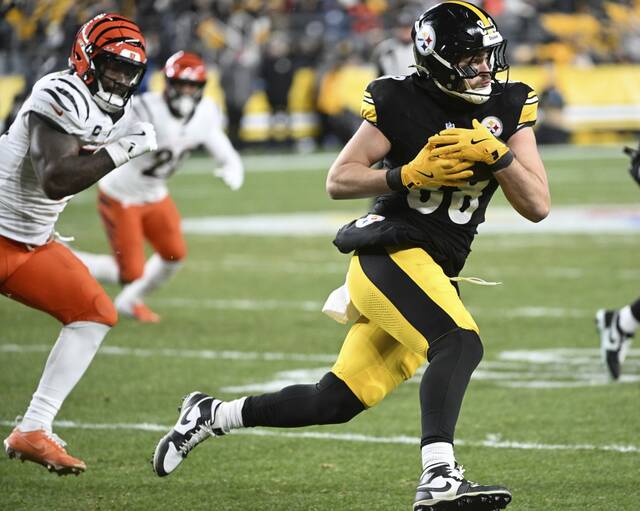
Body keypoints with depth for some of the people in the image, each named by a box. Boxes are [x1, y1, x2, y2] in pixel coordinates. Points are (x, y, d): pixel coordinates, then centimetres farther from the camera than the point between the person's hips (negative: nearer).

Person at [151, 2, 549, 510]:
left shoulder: (509, 108, 5)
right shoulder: (401, 102, -7)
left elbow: (538, 206, 2)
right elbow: (338, 180, -3)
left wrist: (498, 155, -14)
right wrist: (409, 175, -17)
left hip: (435, 273, 6)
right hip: (392, 253, -6)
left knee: (336, 402, 9)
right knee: (460, 344, -31)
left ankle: (211, 415, 27)